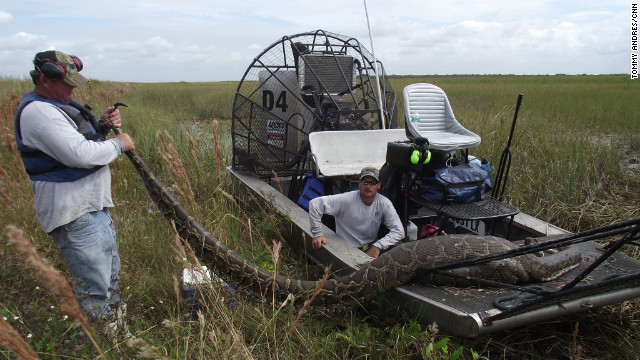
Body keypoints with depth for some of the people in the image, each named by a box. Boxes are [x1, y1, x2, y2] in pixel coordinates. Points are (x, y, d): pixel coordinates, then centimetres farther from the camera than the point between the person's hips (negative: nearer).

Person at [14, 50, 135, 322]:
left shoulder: (55, 104, 15)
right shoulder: (38, 111, -19)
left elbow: (80, 139, 23)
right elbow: (80, 154, -27)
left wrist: (102, 126, 3)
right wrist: (118, 144, -12)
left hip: (93, 206, 11)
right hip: (75, 215, -11)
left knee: (111, 277, 23)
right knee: (95, 294, -3)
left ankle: (117, 318, 39)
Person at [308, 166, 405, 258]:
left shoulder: (384, 203, -7)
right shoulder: (346, 200, -15)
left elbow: (399, 231, -11)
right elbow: (315, 203, -16)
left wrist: (378, 246, -25)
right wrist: (317, 234, -17)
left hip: (371, 248, 4)